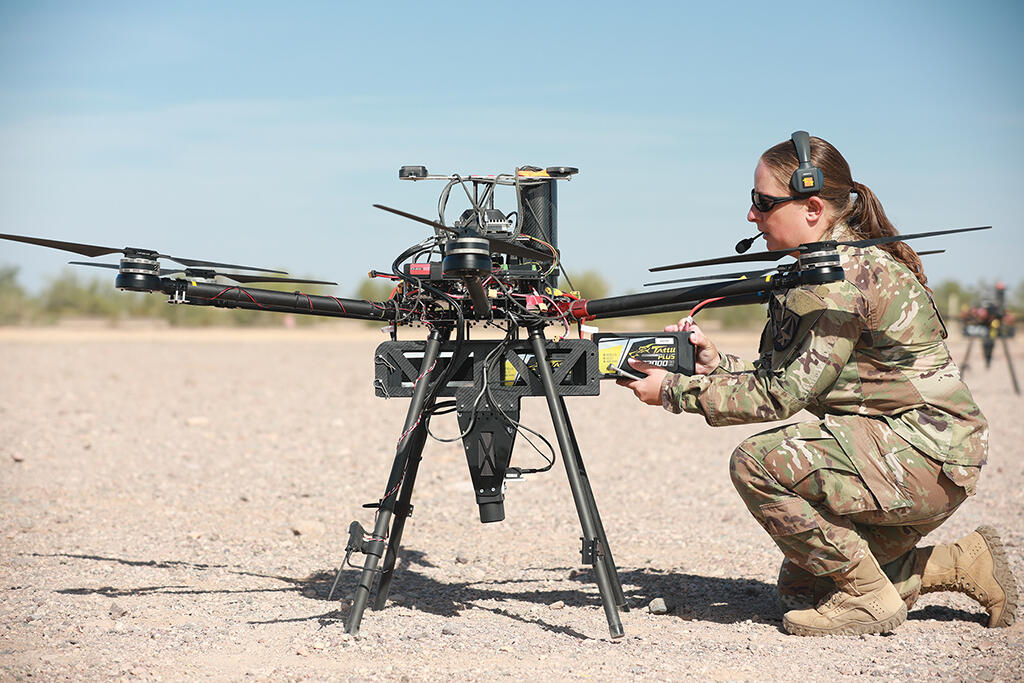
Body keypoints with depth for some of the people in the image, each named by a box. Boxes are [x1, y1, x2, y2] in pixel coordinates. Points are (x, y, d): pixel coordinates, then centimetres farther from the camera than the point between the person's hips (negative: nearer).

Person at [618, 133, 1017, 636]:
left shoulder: (845, 274, -20)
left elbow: (785, 395, -22)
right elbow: (783, 377, 10)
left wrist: (677, 392, -17)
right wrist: (716, 364, -5)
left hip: (926, 459, -10)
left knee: (758, 463, -24)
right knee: (800, 589, 15)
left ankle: (868, 596, -10)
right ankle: (961, 564, 21)